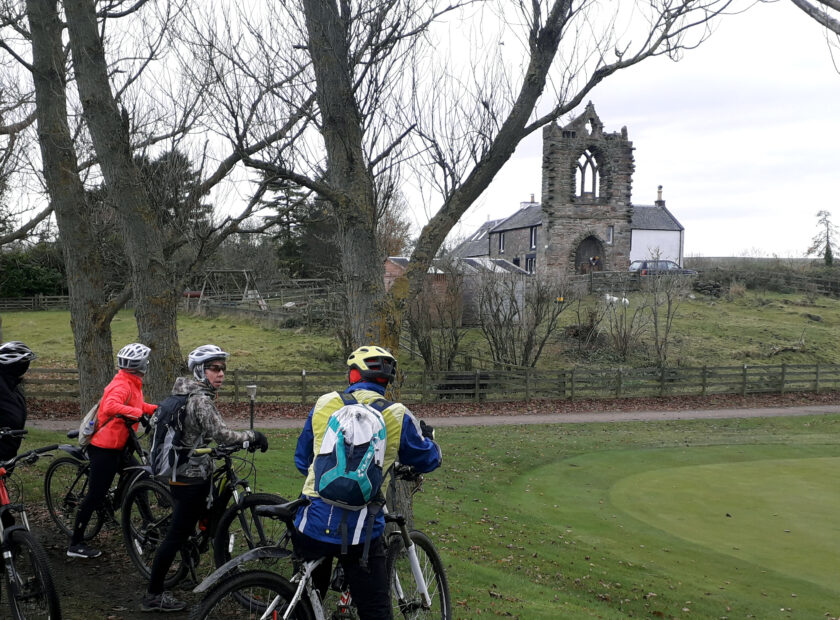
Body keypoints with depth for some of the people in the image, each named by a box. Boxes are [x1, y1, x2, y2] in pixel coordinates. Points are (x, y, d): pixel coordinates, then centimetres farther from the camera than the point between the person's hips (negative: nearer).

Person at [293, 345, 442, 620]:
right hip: (360, 532, -2)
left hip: (313, 523, 3)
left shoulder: (324, 404, 2)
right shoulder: (397, 416, -4)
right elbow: (428, 460, 10)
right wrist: (428, 436, 31)